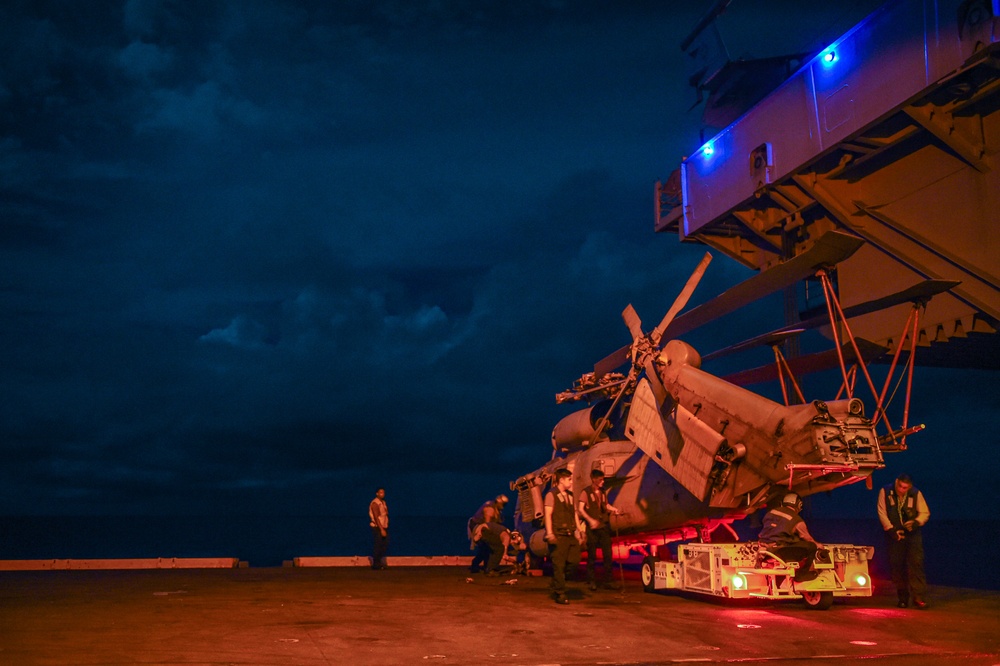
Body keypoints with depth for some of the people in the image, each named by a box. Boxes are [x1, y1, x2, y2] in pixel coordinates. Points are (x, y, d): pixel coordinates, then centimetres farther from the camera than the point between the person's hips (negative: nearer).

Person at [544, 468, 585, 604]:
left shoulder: (570, 495, 19)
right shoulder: (551, 495, -4)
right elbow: (548, 515, -11)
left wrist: (580, 530, 15)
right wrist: (549, 533, -19)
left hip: (570, 535, 7)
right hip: (558, 536, -7)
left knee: (575, 560, -1)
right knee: (559, 565, -2)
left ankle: (557, 579, 22)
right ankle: (560, 594, 5)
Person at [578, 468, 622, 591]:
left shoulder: (602, 492, 10)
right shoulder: (586, 492, -6)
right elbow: (581, 509, -10)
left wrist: (613, 509, 3)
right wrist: (590, 520, -20)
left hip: (604, 525, 5)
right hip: (592, 527, -5)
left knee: (608, 554, 2)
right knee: (592, 555, 3)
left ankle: (607, 580, 9)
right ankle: (591, 581, 13)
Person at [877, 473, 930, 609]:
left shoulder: (916, 494, -4)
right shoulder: (885, 492, -6)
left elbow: (925, 513, -1)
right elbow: (882, 513, -6)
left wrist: (916, 522, -21)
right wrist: (891, 530, -14)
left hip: (912, 535, 0)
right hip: (894, 535, 0)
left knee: (916, 564, -10)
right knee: (897, 566, 4)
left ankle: (918, 597, -9)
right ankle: (902, 597, 15)